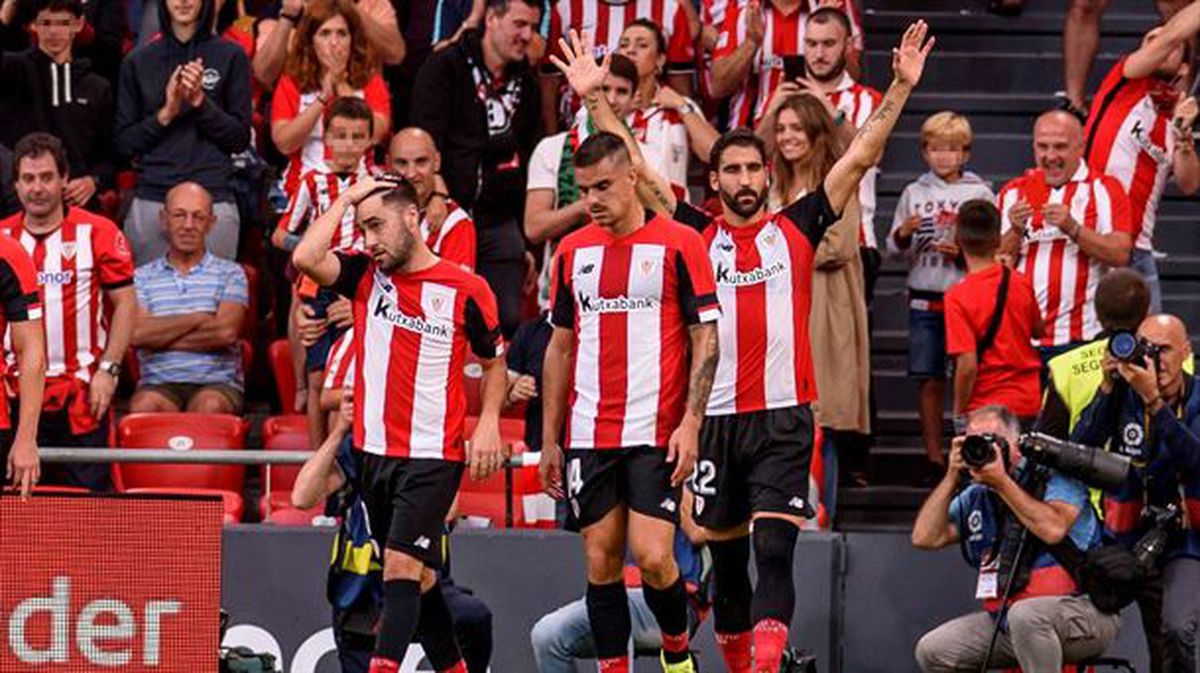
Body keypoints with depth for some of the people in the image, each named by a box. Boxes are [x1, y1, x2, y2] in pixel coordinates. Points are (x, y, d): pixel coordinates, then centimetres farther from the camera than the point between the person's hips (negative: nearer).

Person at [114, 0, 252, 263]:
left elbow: (240, 139, 4)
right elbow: (123, 143, 9)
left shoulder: (231, 57, 6)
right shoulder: (138, 61, 10)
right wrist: (165, 114, -7)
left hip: (213, 199, -1)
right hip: (151, 200, 1)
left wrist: (201, 101, -10)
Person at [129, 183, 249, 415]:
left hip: (218, 382, 0)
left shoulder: (230, 274, 13)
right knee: (144, 406, -36)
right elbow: (136, 333, -4)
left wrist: (161, 337, -1)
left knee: (210, 406, -37)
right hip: (159, 384, 0)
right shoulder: (142, 277, 15)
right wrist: (197, 318, -3)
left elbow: (227, 332, -5)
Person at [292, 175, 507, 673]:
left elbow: (494, 360, 9)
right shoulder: (365, 275, 4)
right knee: (414, 578, 12)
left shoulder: (466, 290, -4)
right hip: (375, 453, 5)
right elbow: (306, 259, -13)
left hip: (434, 456, -5)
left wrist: (488, 423, -4)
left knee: (402, 567, -16)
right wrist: (346, 199, -6)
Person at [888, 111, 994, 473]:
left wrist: (964, 253, -15)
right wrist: (903, 234, -11)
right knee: (929, 379, 3)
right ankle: (934, 455, 9)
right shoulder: (914, 193, 9)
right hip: (925, 298, 2)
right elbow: (895, 249, 10)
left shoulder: (980, 194, 3)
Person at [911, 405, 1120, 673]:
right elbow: (925, 538, 3)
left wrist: (1001, 481, -17)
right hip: (1005, 620, 7)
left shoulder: (1054, 477, -5)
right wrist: (951, 477, -3)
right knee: (932, 650, -5)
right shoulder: (974, 498, 11)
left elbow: (1053, 530, -23)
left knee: (1026, 614, -39)